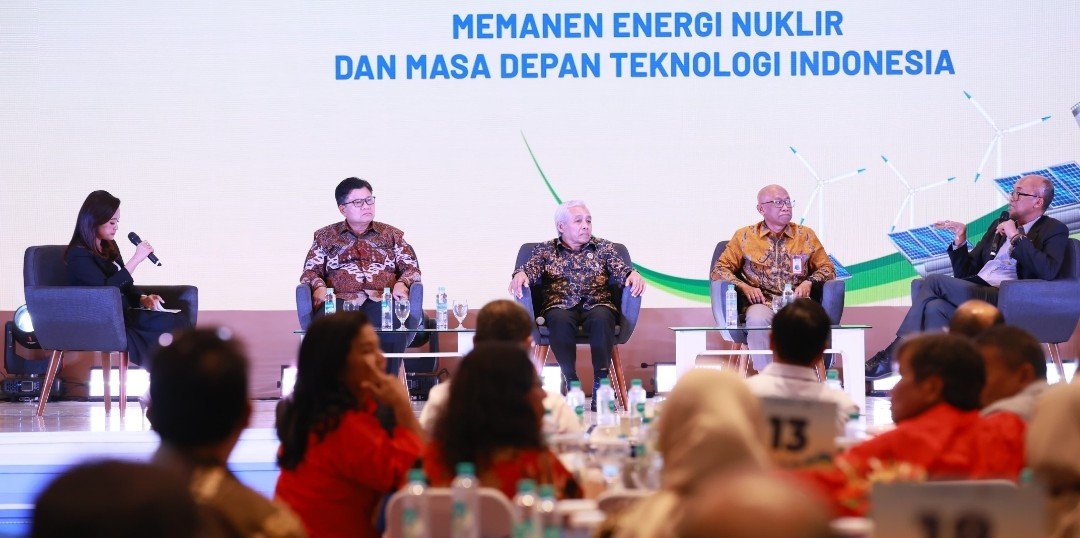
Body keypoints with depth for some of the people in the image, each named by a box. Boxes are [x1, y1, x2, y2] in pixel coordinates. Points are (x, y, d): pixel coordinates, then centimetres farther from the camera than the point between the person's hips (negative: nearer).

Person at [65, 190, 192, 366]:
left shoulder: (109, 247, 17)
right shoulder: (79, 255, -10)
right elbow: (106, 288, -21)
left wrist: (143, 299, 2)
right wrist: (136, 259, -19)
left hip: (125, 314, 8)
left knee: (180, 322, -19)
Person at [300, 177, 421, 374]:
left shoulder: (392, 235, 26)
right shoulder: (326, 236, 24)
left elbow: (411, 268, 19)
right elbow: (310, 271, 17)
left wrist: (401, 284, -4)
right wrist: (319, 286, -6)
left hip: (382, 301, 0)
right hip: (340, 300, 0)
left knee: (393, 327, -38)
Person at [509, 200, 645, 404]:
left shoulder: (604, 247, 20)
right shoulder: (545, 250, 19)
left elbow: (620, 270, 6)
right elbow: (531, 268, 4)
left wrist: (633, 274, -18)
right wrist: (520, 274, -21)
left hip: (597, 304, 0)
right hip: (560, 305, 0)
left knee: (601, 317, -36)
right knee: (560, 319, -37)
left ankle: (600, 384, -37)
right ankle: (571, 383, -32)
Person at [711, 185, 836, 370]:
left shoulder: (806, 236, 18)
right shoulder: (745, 236, 13)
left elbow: (828, 268, 19)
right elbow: (720, 270, 11)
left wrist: (809, 282, -2)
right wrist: (744, 287, -7)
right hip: (760, 303, -1)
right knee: (757, 319, -38)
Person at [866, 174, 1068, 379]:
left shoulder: (1054, 230, 7)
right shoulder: (1000, 225, 27)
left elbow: (1048, 272, -14)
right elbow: (964, 272, 25)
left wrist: (1016, 237, -10)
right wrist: (960, 241, 7)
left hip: (1005, 300, -7)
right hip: (975, 292, 7)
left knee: (934, 281, -20)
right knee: (935, 308, -27)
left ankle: (894, 353, -16)